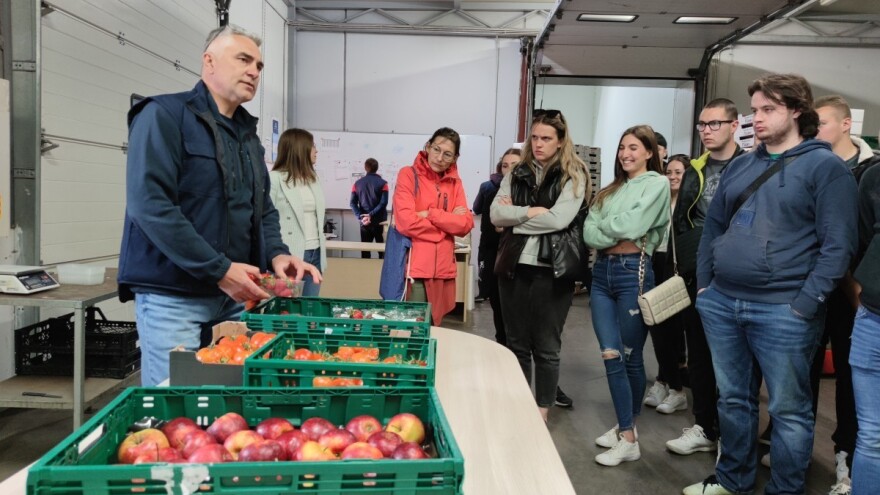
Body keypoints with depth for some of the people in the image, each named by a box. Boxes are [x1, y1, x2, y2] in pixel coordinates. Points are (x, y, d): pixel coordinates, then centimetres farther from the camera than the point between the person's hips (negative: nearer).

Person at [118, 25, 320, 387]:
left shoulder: (248, 133, 16)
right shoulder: (164, 115, -8)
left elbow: (263, 208, 18)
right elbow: (149, 204, -19)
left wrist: (276, 254, -3)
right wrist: (218, 269, -21)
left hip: (235, 295, 7)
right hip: (173, 296, -7)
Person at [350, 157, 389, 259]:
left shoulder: (357, 184, 5)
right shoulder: (382, 183, -4)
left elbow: (353, 203, -3)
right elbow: (383, 203, -15)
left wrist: (360, 217, -10)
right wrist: (371, 215, -14)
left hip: (364, 223, 2)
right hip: (380, 222, -2)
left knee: (365, 250, 9)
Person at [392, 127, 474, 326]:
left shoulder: (454, 182, 11)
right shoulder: (408, 175, -3)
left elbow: (466, 224, -1)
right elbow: (406, 222, -15)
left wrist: (430, 214, -11)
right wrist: (448, 221, -5)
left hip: (442, 268, 5)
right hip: (414, 267, -5)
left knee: (433, 327, 13)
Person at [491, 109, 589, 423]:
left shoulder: (573, 175, -2)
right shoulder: (517, 174, 11)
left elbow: (559, 219, -16)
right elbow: (496, 214, -1)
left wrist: (515, 214, -7)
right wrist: (533, 211, -12)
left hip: (552, 269, -4)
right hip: (514, 265, 4)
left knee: (546, 347, 6)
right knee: (516, 344, 13)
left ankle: (542, 414, 19)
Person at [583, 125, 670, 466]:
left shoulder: (657, 184, 0)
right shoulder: (609, 190, 18)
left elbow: (632, 224, -14)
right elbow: (589, 233, 5)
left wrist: (604, 226, 1)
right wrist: (617, 232, -10)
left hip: (633, 271, -5)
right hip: (602, 271, 6)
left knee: (631, 357, 4)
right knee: (611, 356, 2)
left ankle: (627, 432, 18)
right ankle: (626, 434, 13)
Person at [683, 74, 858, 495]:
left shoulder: (825, 166, -5)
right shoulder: (739, 167, 13)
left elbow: (837, 246, -11)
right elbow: (713, 227, 18)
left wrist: (804, 305, -16)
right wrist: (704, 284, 9)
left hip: (782, 311, -6)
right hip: (721, 304, 6)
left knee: (788, 410, 7)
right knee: (733, 399, 17)